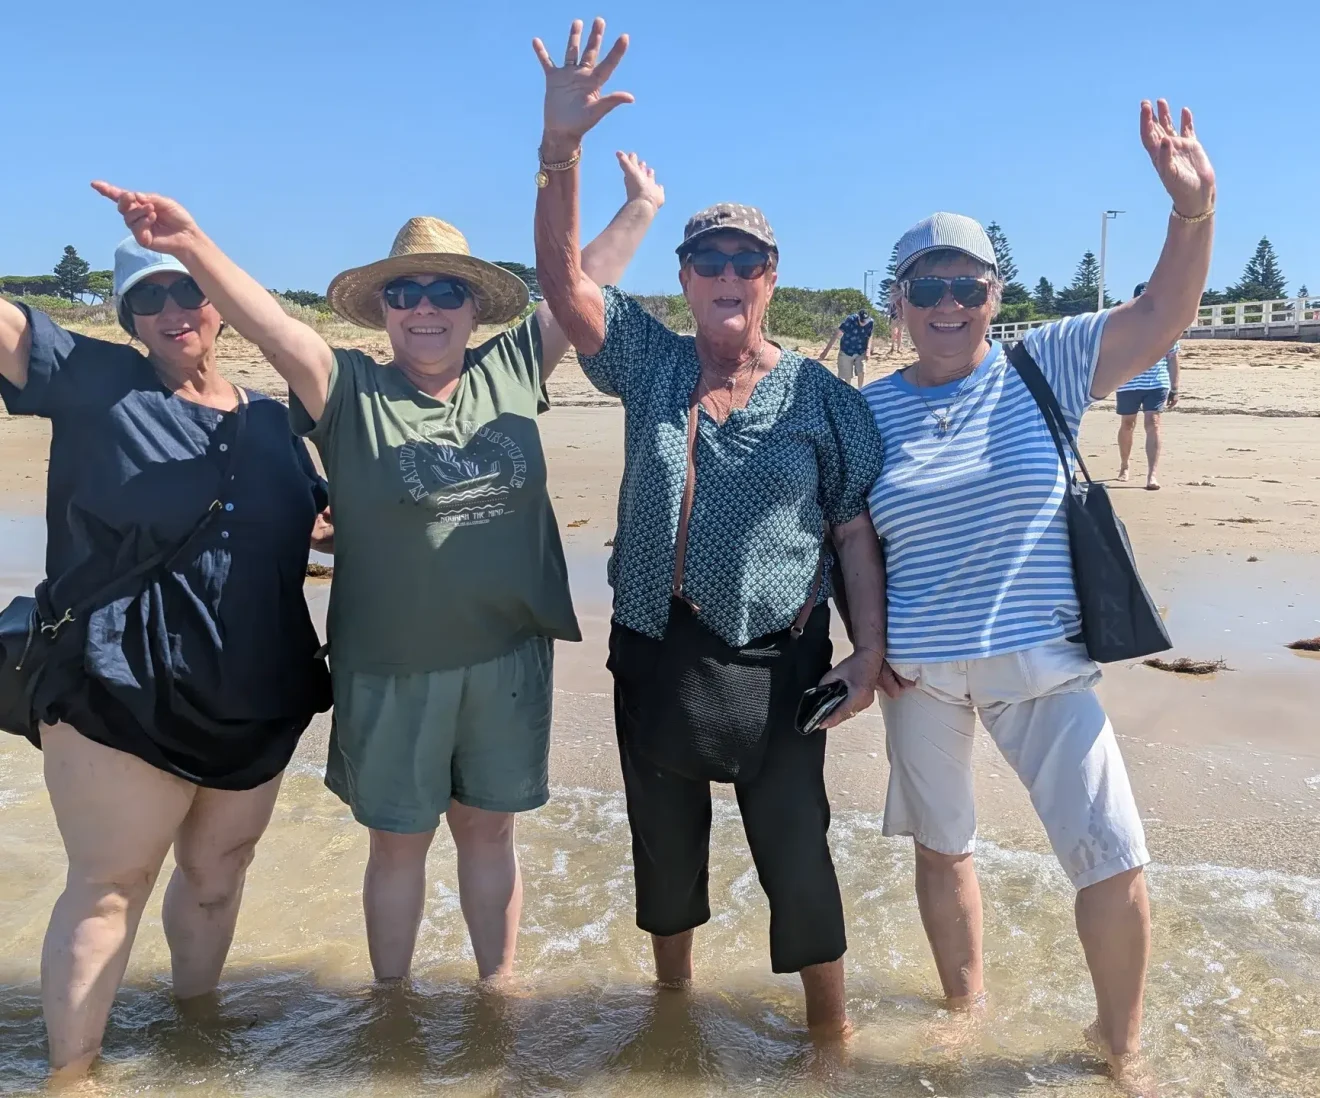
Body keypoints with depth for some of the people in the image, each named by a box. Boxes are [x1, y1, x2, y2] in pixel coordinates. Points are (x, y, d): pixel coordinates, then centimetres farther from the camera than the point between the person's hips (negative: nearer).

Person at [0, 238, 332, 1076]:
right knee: (110, 883, 5)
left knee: (219, 870, 19)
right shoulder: (95, 382, -3)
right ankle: (71, 1066, 24)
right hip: (124, 696, -4)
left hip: (258, 700, 5)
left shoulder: (270, 418, 8)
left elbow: (321, 521, 19)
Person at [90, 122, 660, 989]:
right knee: (399, 842, 14)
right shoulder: (350, 391, -4)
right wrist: (193, 247, -32)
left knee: (490, 828, 17)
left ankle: (500, 988, 35)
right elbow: (272, 326, -18)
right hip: (393, 668, -2)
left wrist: (640, 212, 15)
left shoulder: (512, 371, 3)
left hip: (509, 656, 2)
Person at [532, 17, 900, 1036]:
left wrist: (870, 651, -9)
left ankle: (831, 1033, 28)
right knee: (664, 838, 18)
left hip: (775, 655, -3)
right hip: (653, 647, 3)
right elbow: (564, 275, -9)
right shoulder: (649, 362, 3)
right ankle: (673, 1000, 42)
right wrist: (561, 145, -21)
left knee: (794, 847, 6)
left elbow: (856, 532, -1)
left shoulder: (823, 398, -2)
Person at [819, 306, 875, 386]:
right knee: (846, 377, 1)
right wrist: (826, 350, -26)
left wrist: (868, 350, -12)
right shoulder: (850, 319, -26)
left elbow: (869, 337, 4)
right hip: (846, 352, -2)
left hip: (861, 352, 2)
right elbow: (837, 334, -24)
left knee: (862, 372, -14)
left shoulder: (871, 322, -15)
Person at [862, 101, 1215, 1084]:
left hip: (1044, 663, -1)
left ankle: (1121, 1044, 26)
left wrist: (1195, 208, -24)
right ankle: (965, 1006, 41)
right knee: (941, 846, 16)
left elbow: (1159, 318, -9)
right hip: (917, 670, 1)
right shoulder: (869, 410, 1)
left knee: (1115, 862, -1)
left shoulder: (1044, 368, -1)